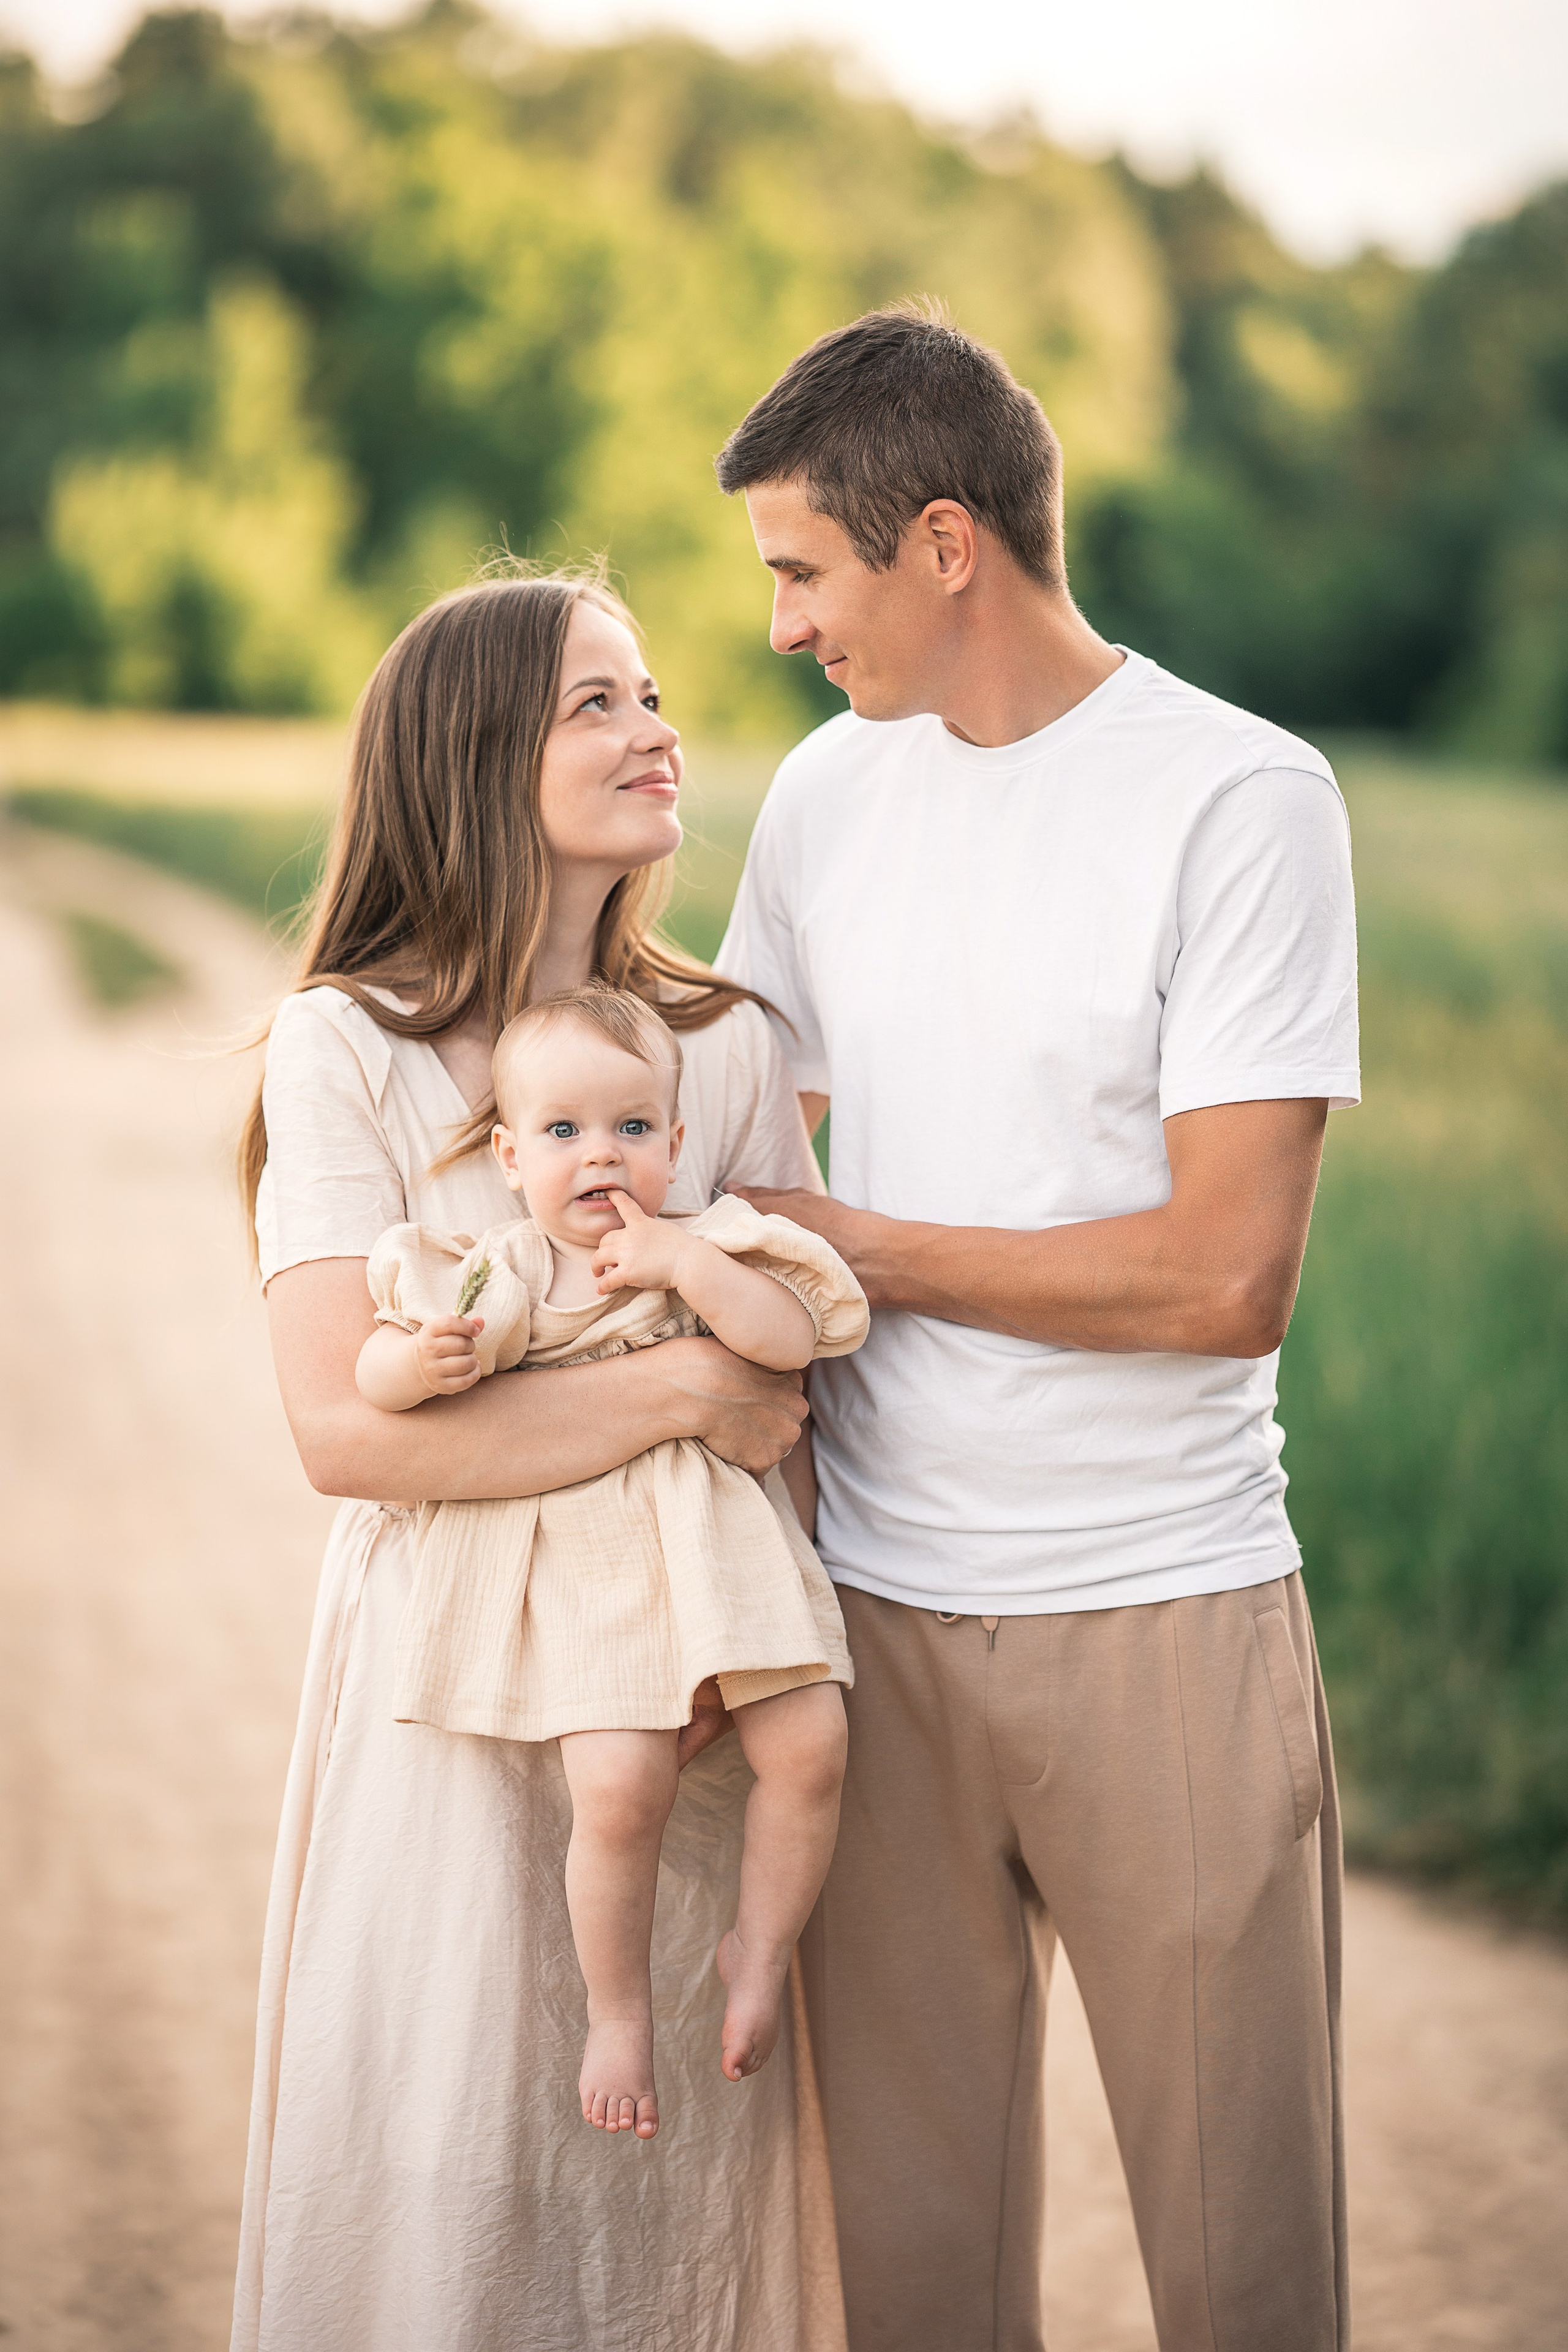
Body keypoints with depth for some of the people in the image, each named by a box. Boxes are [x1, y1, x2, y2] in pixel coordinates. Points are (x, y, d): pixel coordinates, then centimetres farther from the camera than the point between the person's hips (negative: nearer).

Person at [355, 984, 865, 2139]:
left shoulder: (711, 1244, 3)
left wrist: (684, 1262, -18)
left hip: (718, 1540, 2)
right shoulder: (499, 1272, 1)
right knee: (620, 1782, -17)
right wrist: (416, 1363, -21)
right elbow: (366, 1374, 1)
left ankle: (761, 1951, 13)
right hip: (579, 1561, -2)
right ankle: (618, 2006, 6)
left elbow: (794, 1338, -12)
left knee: (809, 1741, -12)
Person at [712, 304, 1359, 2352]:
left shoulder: (1241, 799, -9)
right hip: (876, 1605, 5)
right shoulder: (824, 795, 9)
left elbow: (1226, 1277, -15)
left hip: (1167, 1616, -4)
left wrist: (856, 1247, -9)